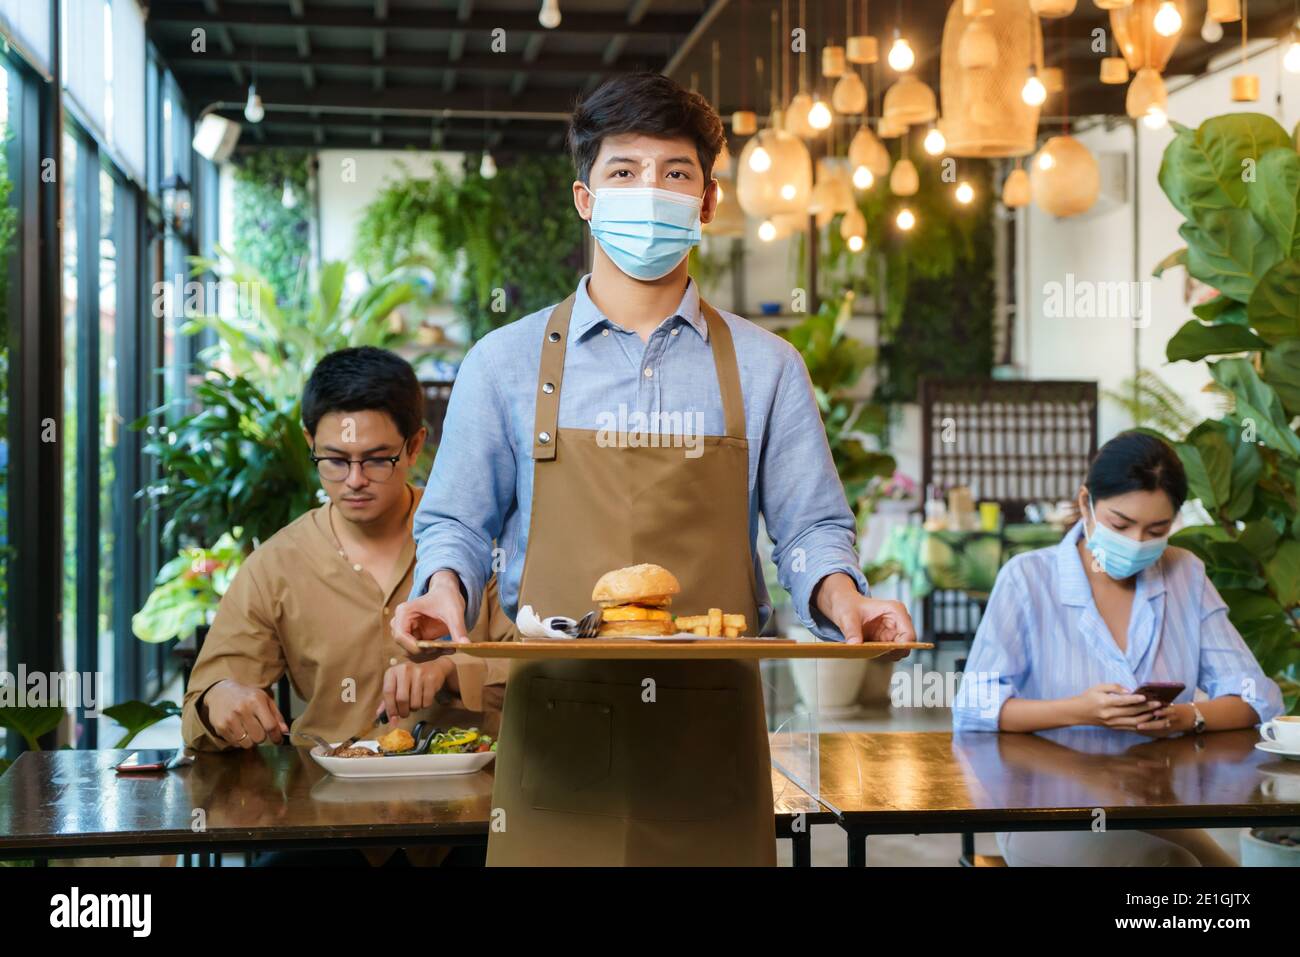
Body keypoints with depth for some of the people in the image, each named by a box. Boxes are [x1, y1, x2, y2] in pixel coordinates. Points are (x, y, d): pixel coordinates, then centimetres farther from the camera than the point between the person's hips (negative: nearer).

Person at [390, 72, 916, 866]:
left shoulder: (765, 368, 9)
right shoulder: (506, 363, 8)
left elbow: (812, 527, 8)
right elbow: (457, 524, 11)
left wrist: (838, 594, -13)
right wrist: (446, 589, -10)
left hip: (711, 734, 1)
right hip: (558, 727, 0)